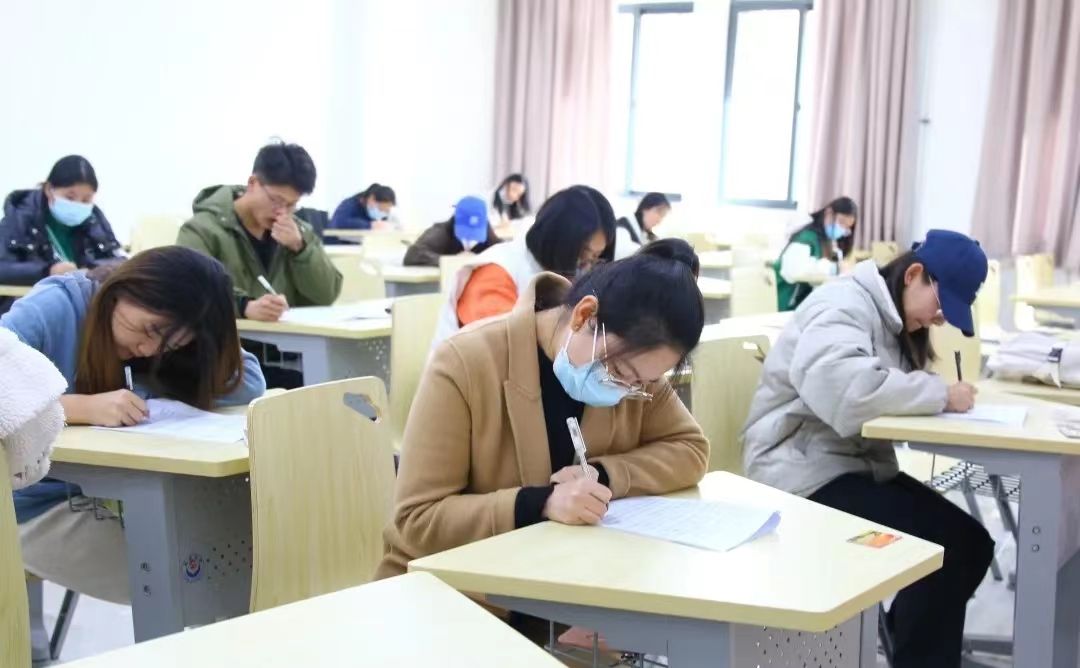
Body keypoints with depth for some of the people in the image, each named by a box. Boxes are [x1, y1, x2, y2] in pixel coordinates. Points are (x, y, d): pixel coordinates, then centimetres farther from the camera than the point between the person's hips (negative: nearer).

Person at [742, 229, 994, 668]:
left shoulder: (889, 318, 16)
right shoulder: (844, 306, -15)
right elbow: (843, 388, -33)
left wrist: (938, 396, -9)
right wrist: (941, 394, -24)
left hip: (860, 464, 9)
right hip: (806, 470, -9)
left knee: (972, 543, -3)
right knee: (942, 547, -18)